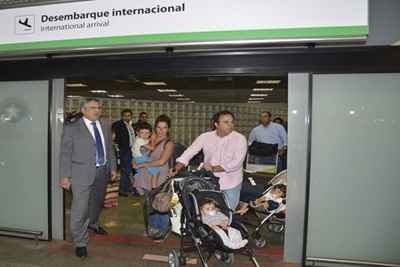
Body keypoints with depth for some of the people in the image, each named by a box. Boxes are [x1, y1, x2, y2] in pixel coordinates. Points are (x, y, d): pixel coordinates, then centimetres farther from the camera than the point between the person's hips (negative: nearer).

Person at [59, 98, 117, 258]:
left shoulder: (106, 127, 8)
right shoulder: (71, 128, -6)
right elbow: (65, 154, -6)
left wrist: (113, 168, 10)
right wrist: (65, 176, -10)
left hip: (103, 171, 5)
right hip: (82, 173, -5)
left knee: (97, 202, 23)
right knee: (80, 208, -3)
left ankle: (93, 223, 50)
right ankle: (80, 243, 13)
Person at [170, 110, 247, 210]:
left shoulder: (239, 139, -12)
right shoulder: (205, 137, -5)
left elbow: (237, 162, -19)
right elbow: (188, 153, -5)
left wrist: (214, 169, -23)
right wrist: (176, 169, -17)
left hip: (231, 184, -2)